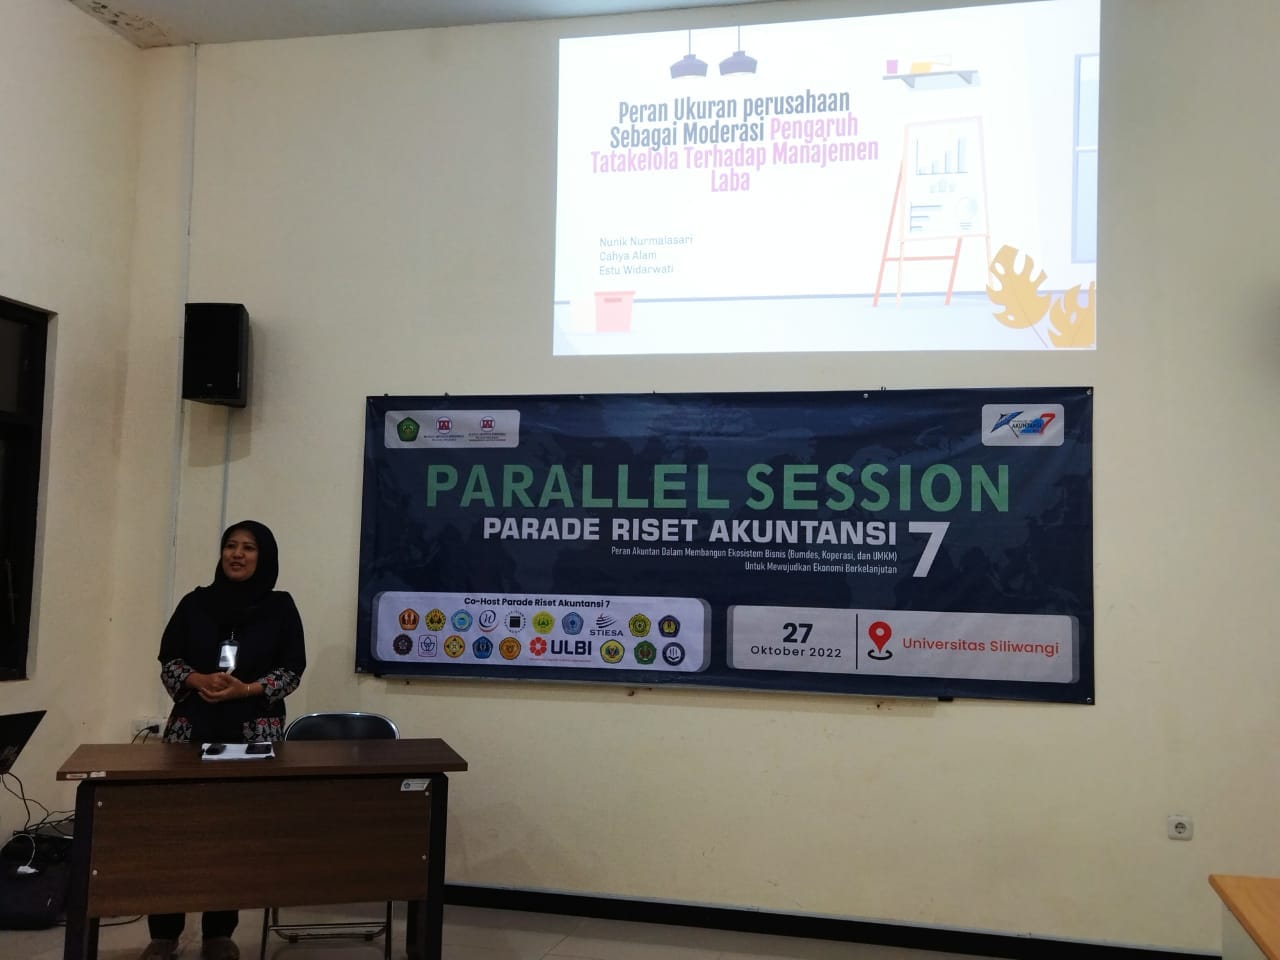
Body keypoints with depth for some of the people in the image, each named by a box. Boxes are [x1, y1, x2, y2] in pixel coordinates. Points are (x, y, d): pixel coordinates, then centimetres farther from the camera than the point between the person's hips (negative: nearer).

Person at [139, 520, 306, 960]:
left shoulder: (280, 606, 3)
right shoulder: (195, 602, 8)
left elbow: (292, 669, -1)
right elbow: (168, 660, 8)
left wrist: (246, 689, -14)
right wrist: (197, 680, -12)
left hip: (254, 733, -1)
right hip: (192, 729, 1)